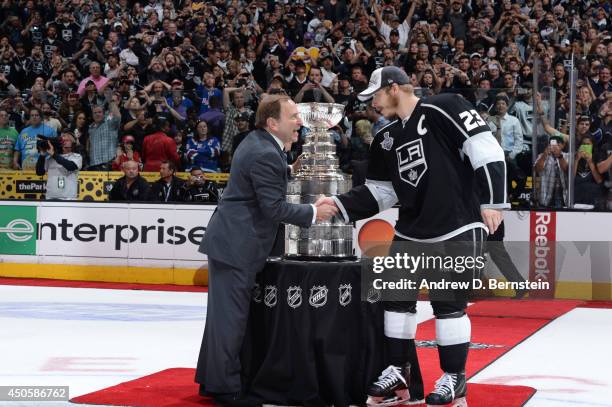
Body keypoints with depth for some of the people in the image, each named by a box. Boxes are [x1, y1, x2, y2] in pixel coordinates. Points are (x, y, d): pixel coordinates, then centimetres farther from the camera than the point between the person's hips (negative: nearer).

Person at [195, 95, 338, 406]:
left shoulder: (257, 143, 12)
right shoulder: (266, 155, -20)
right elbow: (275, 208, -20)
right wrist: (313, 213, -11)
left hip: (229, 239, 11)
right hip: (236, 245, -11)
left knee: (224, 312, 17)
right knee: (231, 315, -5)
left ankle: (210, 379, 25)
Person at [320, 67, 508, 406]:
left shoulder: (443, 110, -11)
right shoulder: (386, 139, 12)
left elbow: (486, 149, -15)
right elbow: (378, 192, 17)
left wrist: (492, 201, -19)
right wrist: (341, 205, 4)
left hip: (457, 227, -7)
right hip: (411, 230, 8)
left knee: (447, 302, -3)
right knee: (397, 295, 7)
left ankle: (454, 378, 12)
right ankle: (400, 372, 20)